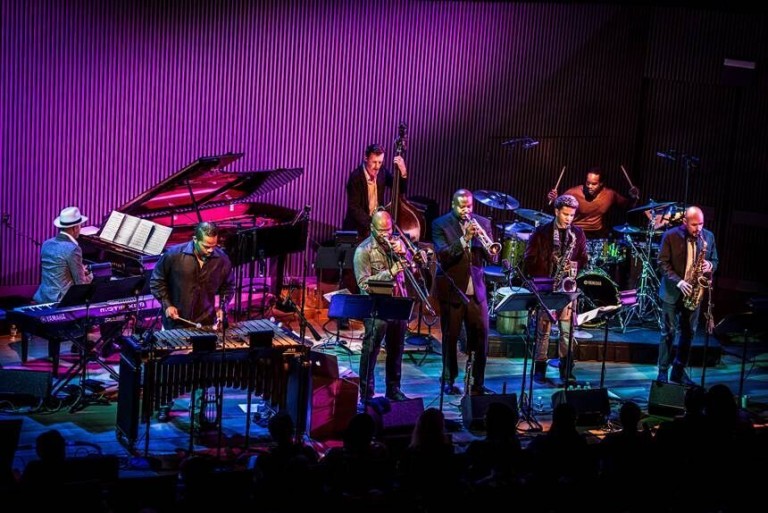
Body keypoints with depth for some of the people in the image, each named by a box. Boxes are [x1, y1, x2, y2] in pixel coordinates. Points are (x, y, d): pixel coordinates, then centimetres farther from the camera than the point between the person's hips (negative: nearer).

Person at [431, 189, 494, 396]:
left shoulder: (482, 223, 7)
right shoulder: (440, 224, -3)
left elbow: (491, 257, 3)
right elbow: (443, 256, -15)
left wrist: (484, 242, -18)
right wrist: (464, 238, -26)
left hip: (476, 289, 3)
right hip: (452, 289, -3)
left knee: (481, 336, 1)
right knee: (451, 337, 4)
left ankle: (477, 383, 9)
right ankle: (449, 381, 14)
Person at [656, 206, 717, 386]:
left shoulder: (709, 237, 1)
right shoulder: (670, 236, -9)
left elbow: (714, 261, 10)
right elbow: (663, 263, -9)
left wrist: (709, 266, -14)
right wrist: (679, 282, -20)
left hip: (694, 291, 3)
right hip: (672, 291, -3)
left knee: (688, 332, 8)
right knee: (668, 332, 1)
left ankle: (679, 371, 18)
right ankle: (663, 371, 8)